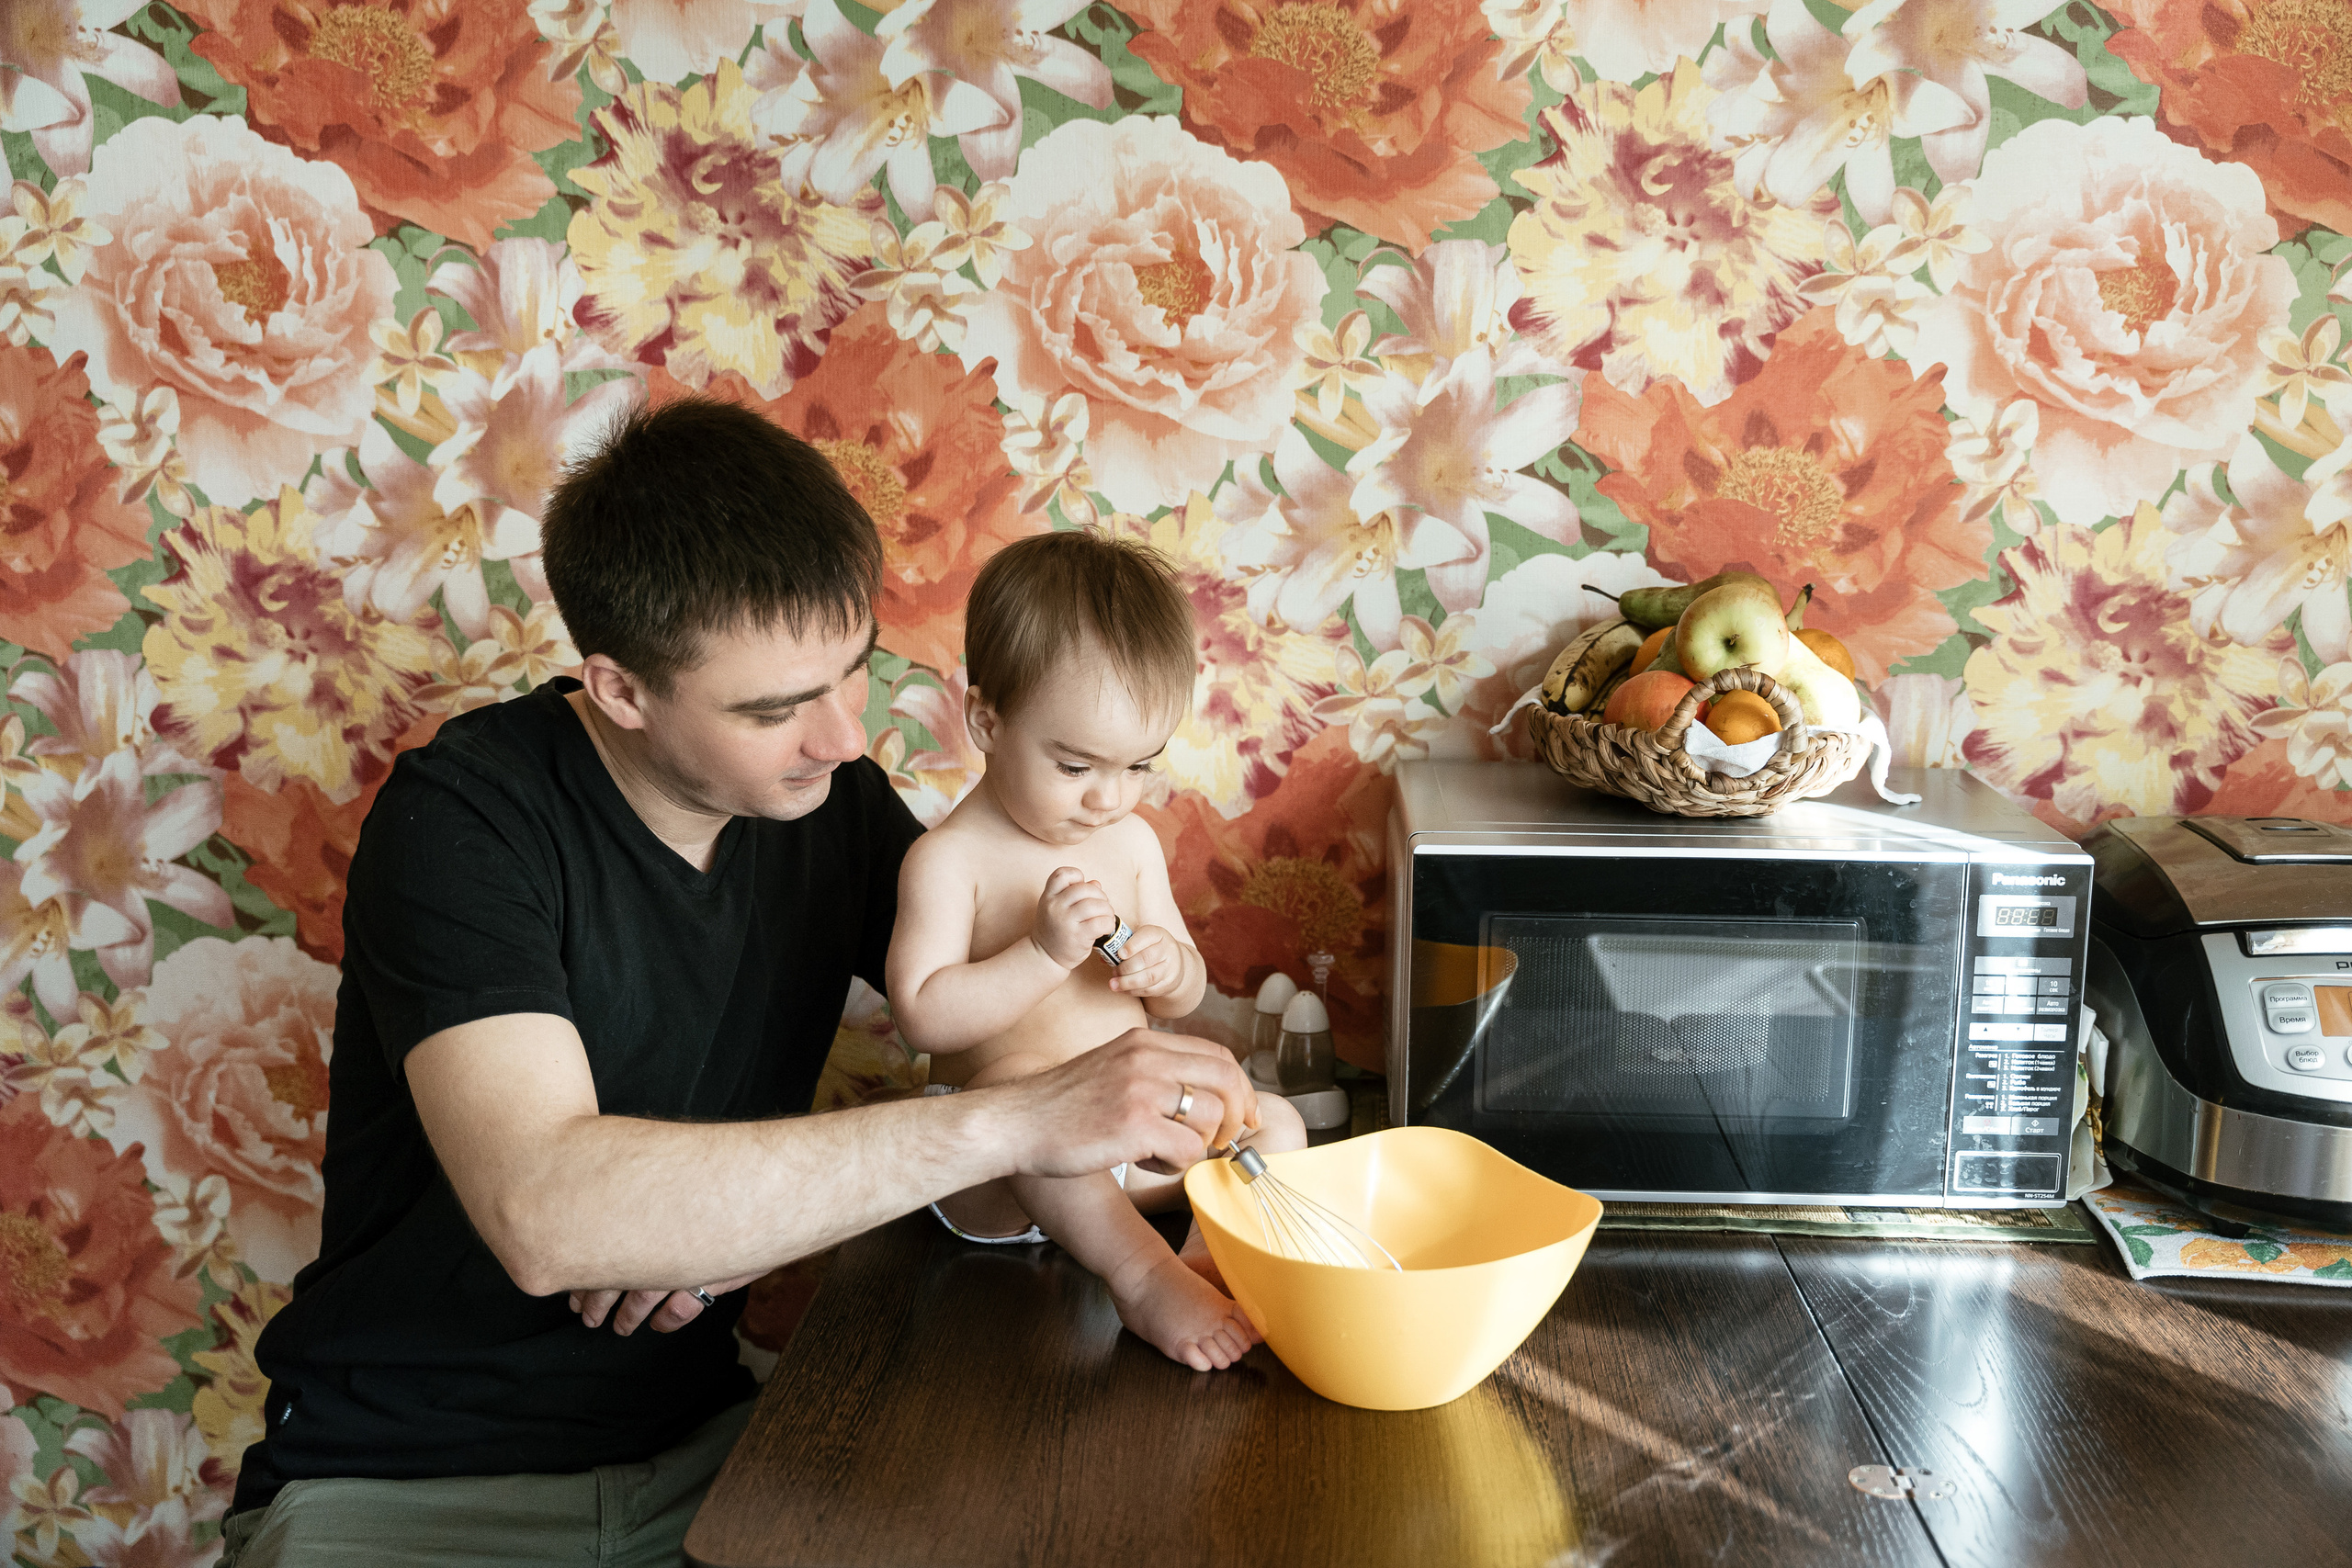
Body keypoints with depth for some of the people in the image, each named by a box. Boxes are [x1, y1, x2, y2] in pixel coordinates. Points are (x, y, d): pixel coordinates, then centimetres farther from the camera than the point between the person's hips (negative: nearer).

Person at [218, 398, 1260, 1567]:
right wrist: (1006, 1124, -36)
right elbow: (543, 1216, -33)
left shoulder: (827, 795, -3)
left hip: (692, 1440, 3)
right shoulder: (461, 821, -20)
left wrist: (770, 1203, -16)